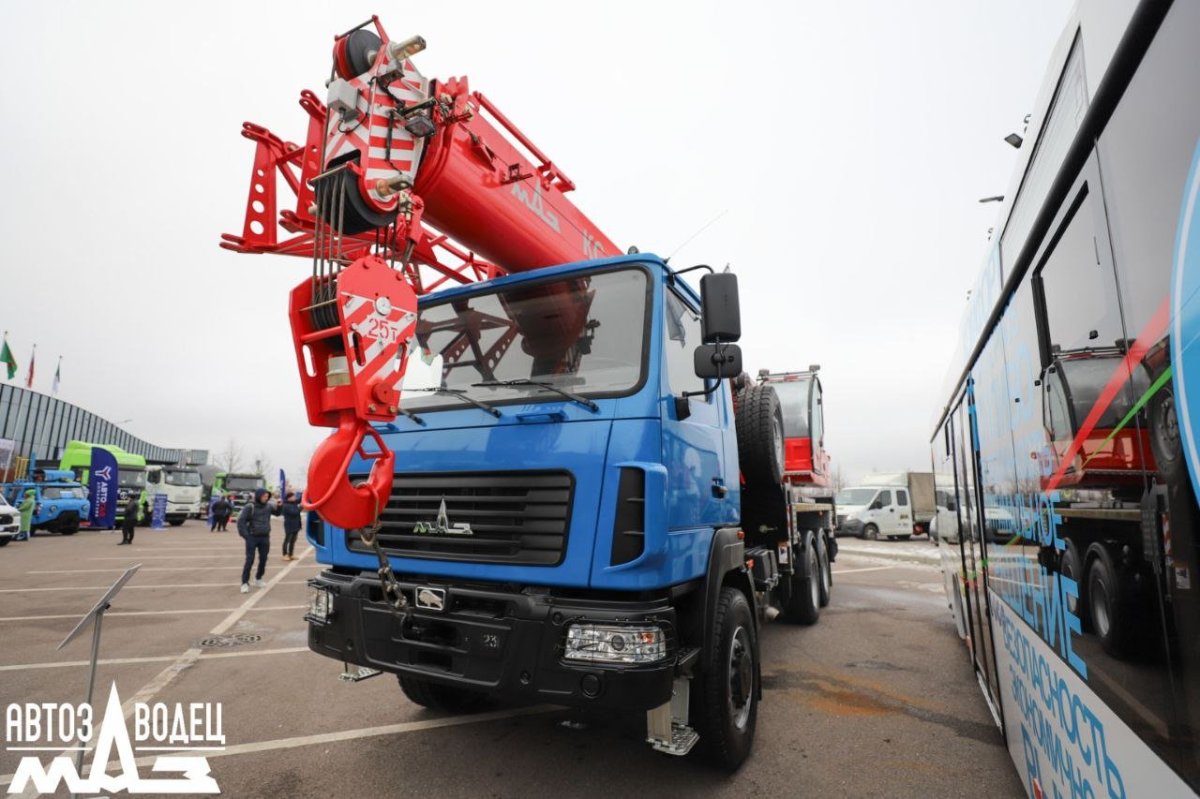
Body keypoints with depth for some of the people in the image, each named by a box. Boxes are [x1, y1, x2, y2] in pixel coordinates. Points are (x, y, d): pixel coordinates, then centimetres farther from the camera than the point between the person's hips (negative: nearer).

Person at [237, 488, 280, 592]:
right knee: (249, 560, -5)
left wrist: (278, 506, -4)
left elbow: (277, 513, 17)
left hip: (265, 537, 4)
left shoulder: (268, 506, 2)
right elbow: (241, 520, -10)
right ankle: (245, 583, 3)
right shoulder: (249, 507, -11)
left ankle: (258, 579, 26)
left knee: (263, 559, 10)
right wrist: (245, 535, -15)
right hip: (252, 537, -4)